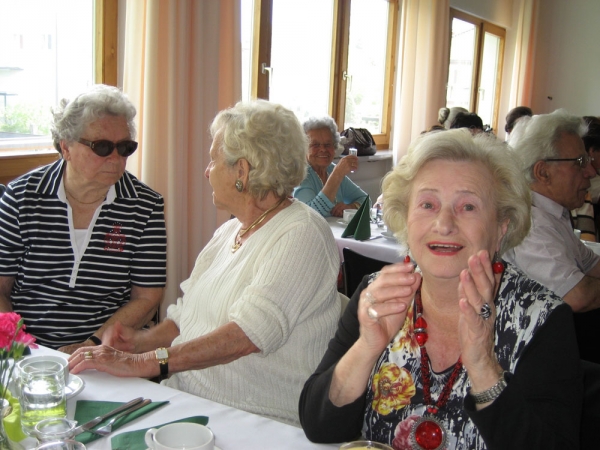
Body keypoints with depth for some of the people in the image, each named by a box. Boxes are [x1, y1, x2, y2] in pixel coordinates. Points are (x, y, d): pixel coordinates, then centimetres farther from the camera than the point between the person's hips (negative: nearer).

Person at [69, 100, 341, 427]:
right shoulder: (229, 231, 14)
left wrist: (141, 363, -26)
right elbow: (187, 313, 18)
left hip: (260, 425, -7)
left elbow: (246, 335, -24)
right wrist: (142, 341, -1)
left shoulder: (301, 235, -14)